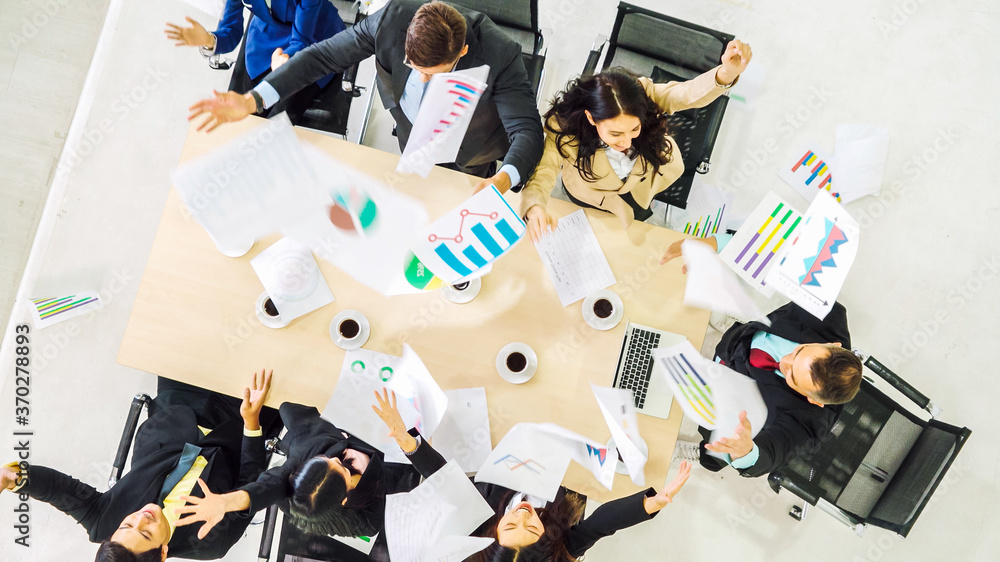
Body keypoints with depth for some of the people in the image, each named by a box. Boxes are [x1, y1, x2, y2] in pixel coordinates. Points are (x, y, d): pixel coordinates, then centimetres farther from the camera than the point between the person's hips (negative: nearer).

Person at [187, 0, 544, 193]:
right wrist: (252, 101, -35)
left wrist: (503, 181, -63)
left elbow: (527, 130, -39)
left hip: (471, 159, -2)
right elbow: (324, 55, -25)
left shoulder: (499, 55, -39)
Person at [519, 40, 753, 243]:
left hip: (643, 184, 1)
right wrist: (534, 209, -67)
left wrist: (726, 74, -69)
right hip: (595, 195, -1)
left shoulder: (642, 93, -37)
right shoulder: (565, 124, -41)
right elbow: (543, 173, -43)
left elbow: (688, 93, -45)